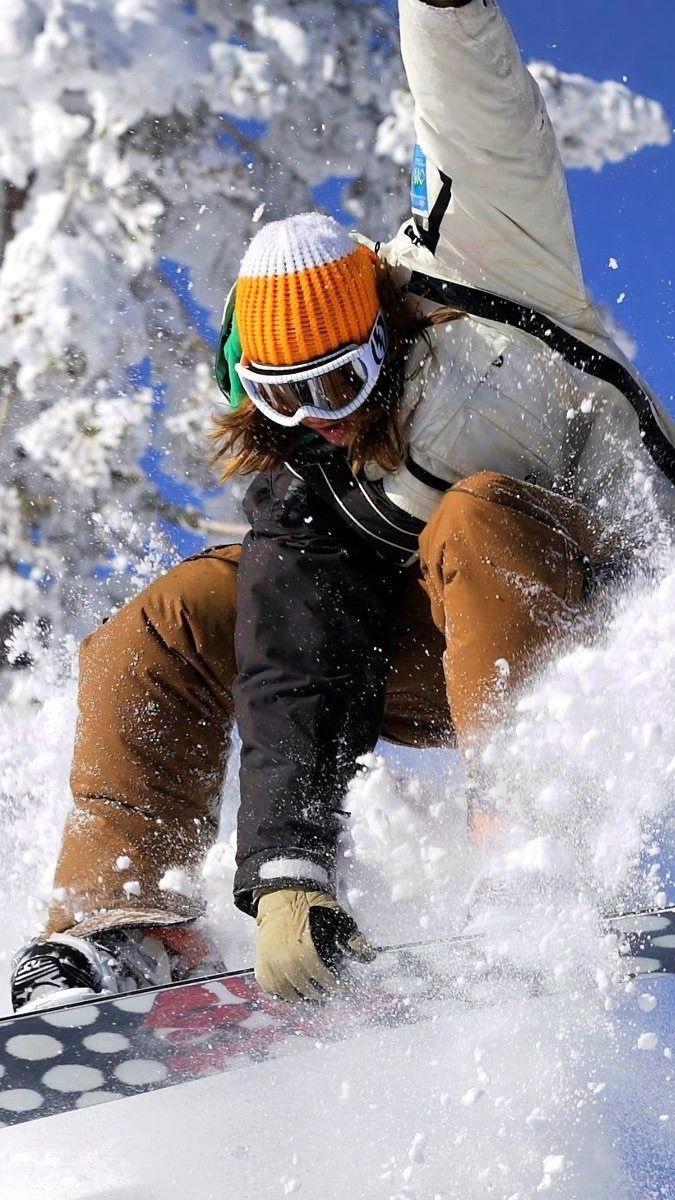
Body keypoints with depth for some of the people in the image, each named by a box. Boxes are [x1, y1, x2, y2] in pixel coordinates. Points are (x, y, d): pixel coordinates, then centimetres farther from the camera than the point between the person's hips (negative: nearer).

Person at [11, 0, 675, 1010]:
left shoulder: (472, 262, -17)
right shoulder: (297, 497, -11)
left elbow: (474, 105, -29)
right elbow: (297, 688, -21)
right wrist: (289, 873, -33)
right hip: (445, 650, 5)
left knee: (478, 520, -37)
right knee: (160, 634, -6)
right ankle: (121, 920, -14)